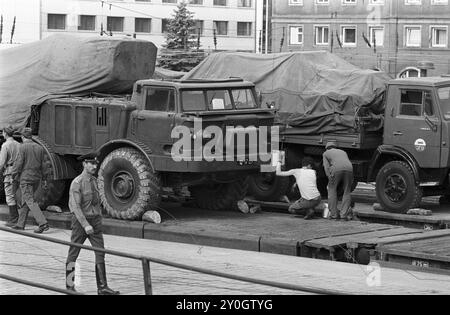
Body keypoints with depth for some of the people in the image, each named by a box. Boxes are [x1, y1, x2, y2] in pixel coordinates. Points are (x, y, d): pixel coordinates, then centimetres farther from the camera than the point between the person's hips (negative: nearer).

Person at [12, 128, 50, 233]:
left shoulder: (23, 147, -11)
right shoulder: (39, 148, 6)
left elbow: (20, 164, -12)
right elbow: (43, 164, 7)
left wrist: (17, 175, 5)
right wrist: (43, 179, 13)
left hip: (26, 178, -7)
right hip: (36, 178, 7)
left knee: (30, 201, -8)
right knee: (25, 201, 18)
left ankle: (43, 223, -20)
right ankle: (20, 224, 23)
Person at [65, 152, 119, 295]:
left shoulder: (94, 181, 9)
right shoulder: (77, 183, -13)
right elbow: (76, 206, -19)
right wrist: (85, 225, -25)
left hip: (95, 220, 6)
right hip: (80, 219, -6)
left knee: (100, 252, -3)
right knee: (73, 253, 5)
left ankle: (102, 287, -3)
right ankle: (70, 286, 17)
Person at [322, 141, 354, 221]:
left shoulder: (326, 153, 28)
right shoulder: (343, 152, 39)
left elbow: (327, 168, 14)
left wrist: (331, 180, 8)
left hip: (336, 169, -3)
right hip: (349, 169, 3)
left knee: (332, 190, 14)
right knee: (347, 192, 15)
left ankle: (334, 214, 12)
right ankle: (344, 214, 8)